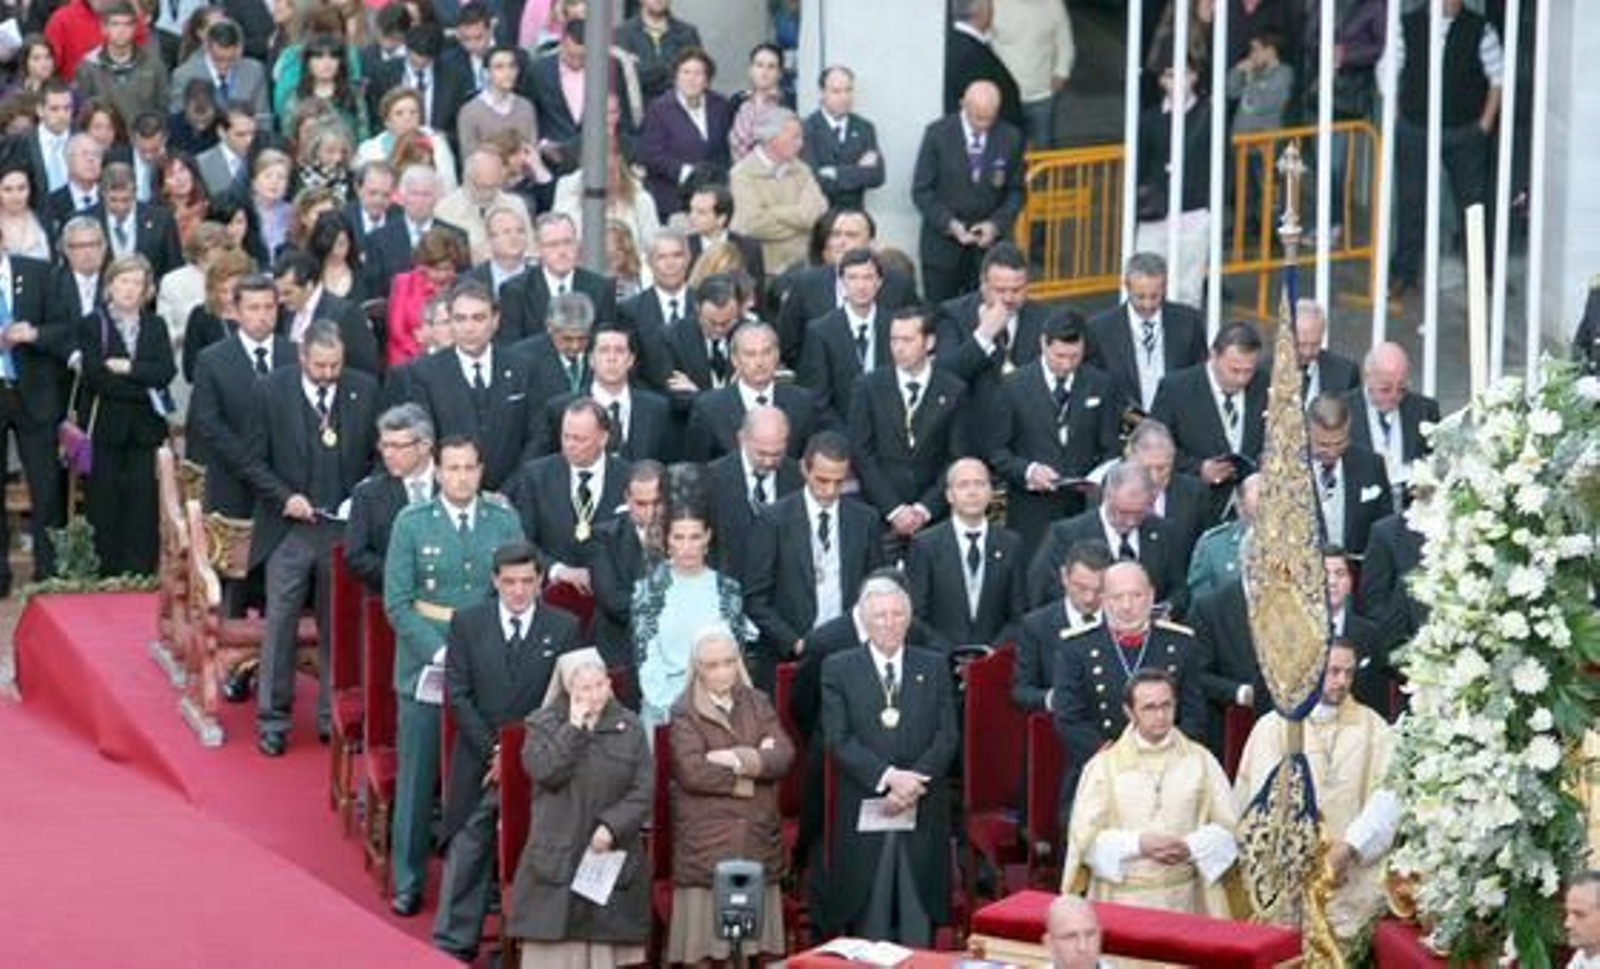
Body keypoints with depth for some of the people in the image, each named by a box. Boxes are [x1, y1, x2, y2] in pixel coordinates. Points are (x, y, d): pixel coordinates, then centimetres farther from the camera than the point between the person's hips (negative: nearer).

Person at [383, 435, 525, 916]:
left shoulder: (505, 521, 4)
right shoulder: (412, 523, 0)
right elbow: (397, 602, -4)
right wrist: (439, 653, -15)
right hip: (426, 668, -1)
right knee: (417, 780, 5)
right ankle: (408, 882, 15)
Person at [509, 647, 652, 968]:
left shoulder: (628, 726, 8)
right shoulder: (543, 724, 4)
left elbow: (644, 790, 1)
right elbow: (545, 771, -14)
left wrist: (611, 826, -11)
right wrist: (574, 727, -11)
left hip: (613, 857, 1)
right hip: (557, 860, -1)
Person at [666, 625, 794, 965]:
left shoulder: (758, 704, 12)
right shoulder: (685, 712, -1)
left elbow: (784, 755, 0)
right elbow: (693, 772, -14)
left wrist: (737, 759, -14)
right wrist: (756, 760, -6)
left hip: (757, 841, 4)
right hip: (706, 844, -4)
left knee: (751, 945, 3)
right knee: (703, 946, -5)